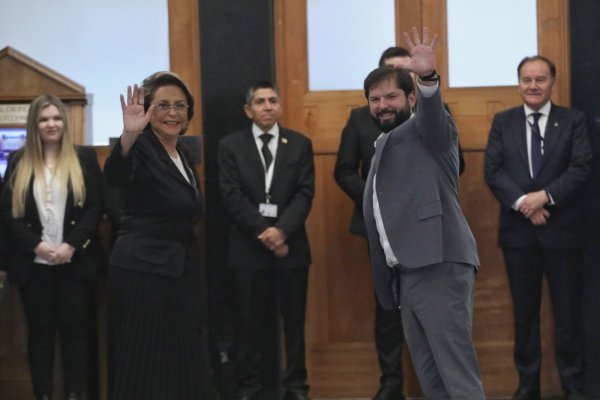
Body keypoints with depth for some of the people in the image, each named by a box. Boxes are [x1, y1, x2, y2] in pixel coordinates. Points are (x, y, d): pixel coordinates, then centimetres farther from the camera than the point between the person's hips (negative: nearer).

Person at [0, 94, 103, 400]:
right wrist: (37, 245, -12)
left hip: (75, 261, -1)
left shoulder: (85, 158, 4)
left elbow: (95, 207, -2)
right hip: (33, 263, 1)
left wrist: (71, 245, -13)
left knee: (76, 329, 2)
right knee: (40, 330, 6)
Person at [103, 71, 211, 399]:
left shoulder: (181, 152, 11)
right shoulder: (142, 148, -14)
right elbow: (116, 176, -37)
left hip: (181, 270, 8)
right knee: (145, 371, -2)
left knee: (183, 366, 15)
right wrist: (128, 136, -55)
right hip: (143, 272, -8)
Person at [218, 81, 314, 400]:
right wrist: (263, 232, -13)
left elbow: (305, 194, -1)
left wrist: (281, 230, -15)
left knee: (294, 319, 6)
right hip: (249, 244, -1)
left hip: (290, 242, 1)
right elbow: (232, 196, -4)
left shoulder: (300, 144, 8)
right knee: (249, 322, 3)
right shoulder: (230, 145, 4)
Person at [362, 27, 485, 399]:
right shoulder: (384, 147, 25)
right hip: (407, 273, 9)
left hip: (439, 266, -9)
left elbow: (432, 112, -23)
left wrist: (428, 77, -44)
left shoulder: (428, 131, 2)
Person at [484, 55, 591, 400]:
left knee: (567, 311, 6)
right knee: (524, 311, 9)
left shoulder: (573, 120, 2)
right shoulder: (503, 121, 7)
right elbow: (493, 170, -2)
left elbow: (582, 167, -8)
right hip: (518, 229, 2)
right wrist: (522, 202, -16)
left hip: (562, 229, -1)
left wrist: (545, 196, -20)